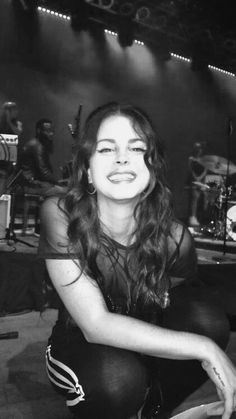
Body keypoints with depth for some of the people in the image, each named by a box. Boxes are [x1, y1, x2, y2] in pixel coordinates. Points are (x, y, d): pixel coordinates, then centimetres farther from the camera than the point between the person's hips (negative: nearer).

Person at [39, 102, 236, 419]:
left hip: (146, 350, 3)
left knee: (208, 319, -25)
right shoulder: (59, 216, -26)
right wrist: (204, 348, -34)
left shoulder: (174, 237, -20)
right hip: (79, 350, -2)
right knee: (119, 375, -35)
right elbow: (94, 324, -31)